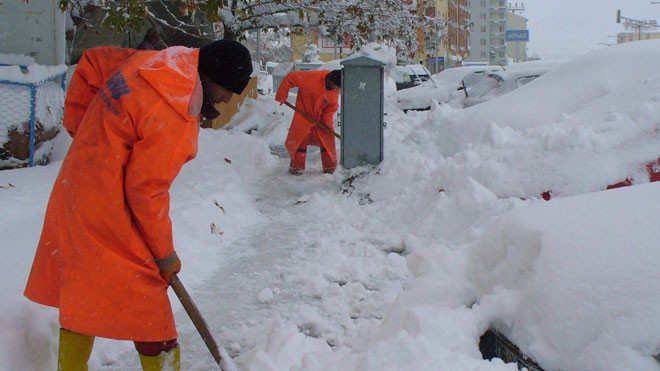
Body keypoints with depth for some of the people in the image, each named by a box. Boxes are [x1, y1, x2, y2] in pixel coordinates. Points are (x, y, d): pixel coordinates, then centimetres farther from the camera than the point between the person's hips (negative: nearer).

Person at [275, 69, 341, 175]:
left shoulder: (335, 91, -11)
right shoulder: (312, 77, -25)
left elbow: (332, 107, -1)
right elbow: (290, 78, -18)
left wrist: (327, 122, -14)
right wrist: (281, 96, -16)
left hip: (321, 118, 3)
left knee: (327, 141, 2)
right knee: (299, 141, -4)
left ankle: (330, 167, 15)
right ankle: (296, 167, 10)